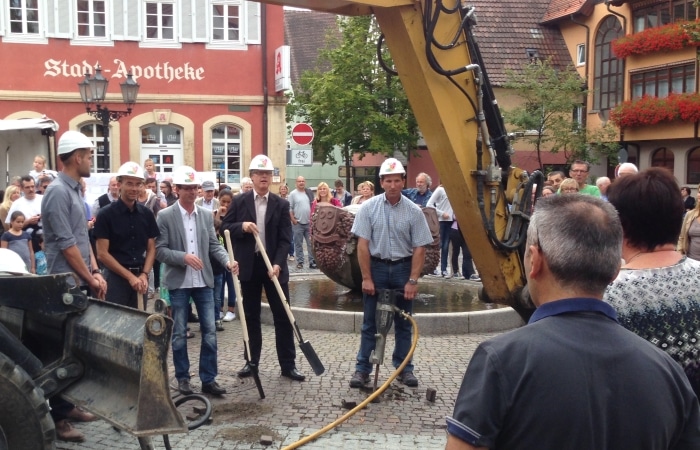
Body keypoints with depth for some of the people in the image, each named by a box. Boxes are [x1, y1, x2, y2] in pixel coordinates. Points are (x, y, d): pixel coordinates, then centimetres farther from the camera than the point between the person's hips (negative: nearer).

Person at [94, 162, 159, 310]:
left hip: (140, 277, 4)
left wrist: (144, 274, -6)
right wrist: (129, 276, -13)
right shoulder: (106, 214, -6)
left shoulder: (146, 214, 7)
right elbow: (102, 254, -9)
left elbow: (151, 248, 10)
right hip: (116, 277, -4)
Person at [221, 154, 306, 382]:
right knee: (251, 316, 10)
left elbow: (284, 239, -4)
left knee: (283, 316, 1)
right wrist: (241, 226, -17)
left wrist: (278, 264, -18)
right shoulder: (239, 201, 3)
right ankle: (251, 361, 20)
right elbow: (224, 227, 3)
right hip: (249, 266, 1)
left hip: (274, 265, 0)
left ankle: (288, 364, 9)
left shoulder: (281, 204, 1)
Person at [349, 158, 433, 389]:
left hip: (403, 268, 1)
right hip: (376, 267, 0)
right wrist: (366, 278, -9)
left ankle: (404, 368, 21)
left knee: (403, 322, 10)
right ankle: (362, 368, 13)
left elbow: (419, 248, -4)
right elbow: (362, 244, -6)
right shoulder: (369, 207, -5)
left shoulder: (413, 211, -5)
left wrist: (413, 281, -9)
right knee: (370, 322, 6)